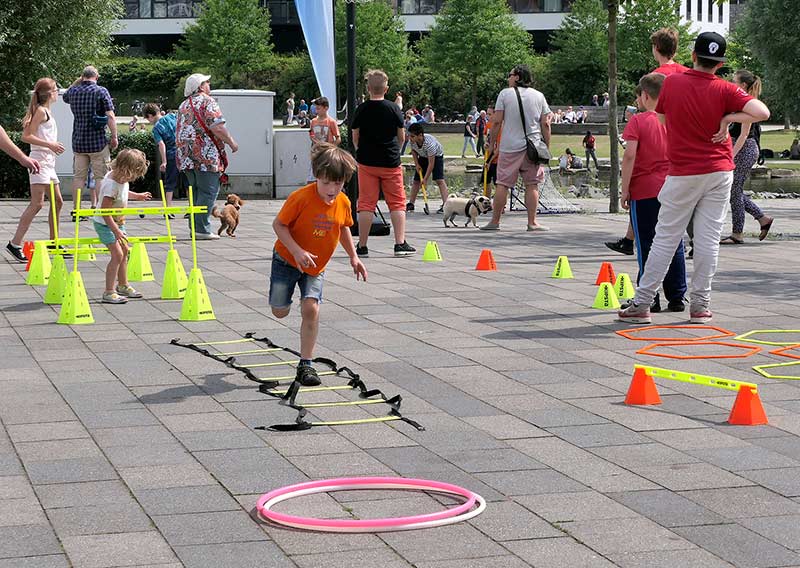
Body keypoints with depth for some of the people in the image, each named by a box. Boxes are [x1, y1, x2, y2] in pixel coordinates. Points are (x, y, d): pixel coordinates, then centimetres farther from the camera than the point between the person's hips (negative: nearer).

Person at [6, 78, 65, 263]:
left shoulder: (46, 112, 17)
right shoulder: (41, 111, -10)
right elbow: (26, 136, -17)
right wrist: (50, 145, -18)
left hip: (48, 162, 10)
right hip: (40, 160, -10)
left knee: (57, 201, 14)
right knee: (37, 203, -15)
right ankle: (15, 244, -17)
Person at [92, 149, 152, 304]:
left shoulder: (122, 178, -3)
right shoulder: (111, 185, -31)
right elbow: (104, 211, -31)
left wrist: (137, 196, 31)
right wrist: (116, 230, -33)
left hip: (117, 222, 10)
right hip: (104, 223, -10)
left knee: (124, 251, 18)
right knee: (117, 254, -16)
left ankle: (123, 285, 35)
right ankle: (109, 292, -14)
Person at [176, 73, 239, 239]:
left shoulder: (183, 105, 19)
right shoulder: (207, 101, -7)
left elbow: (178, 131, 23)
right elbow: (216, 127, -17)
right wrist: (232, 142, -6)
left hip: (185, 155, 8)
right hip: (206, 154, -8)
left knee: (196, 191, 15)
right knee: (208, 191, -5)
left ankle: (194, 227, 14)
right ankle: (202, 229, -10)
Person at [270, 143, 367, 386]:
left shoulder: (343, 203, -9)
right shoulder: (301, 197, -26)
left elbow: (343, 228, 12)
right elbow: (278, 224, -19)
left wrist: (353, 257, 8)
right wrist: (297, 251, -29)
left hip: (315, 267, 2)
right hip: (287, 260, -2)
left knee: (311, 308, -15)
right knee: (280, 311, 3)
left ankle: (305, 365, -7)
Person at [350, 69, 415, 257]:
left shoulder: (361, 109, -3)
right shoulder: (393, 108, -4)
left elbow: (355, 138, 3)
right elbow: (401, 136, 4)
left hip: (366, 162, 1)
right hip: (391, 162, -1)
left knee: (366, 204, 4)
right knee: (397, 203, 7)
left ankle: (362, 246, 4)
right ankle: (400, 244, 2)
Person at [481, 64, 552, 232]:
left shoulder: (505, 93, 0)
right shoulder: (538, 96, 7)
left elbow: (497, 121, -3)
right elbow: (545, 124, 5)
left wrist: (492, 142, 7)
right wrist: (547, 146, 12)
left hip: (509, 147, -2)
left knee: (503, 184, 2)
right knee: (532, 185, 5)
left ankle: (495, 221, 4)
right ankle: (532, 223, 2)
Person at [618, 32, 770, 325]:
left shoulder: (671, 82, -4)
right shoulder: (725, 90, -7)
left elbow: (662, 117, 12)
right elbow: (762, 112, -17)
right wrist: (729, 117, -7)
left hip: (683, 174, 0)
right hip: (719, 172, 0)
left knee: (665, 239, 4)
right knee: (708, 239, 4)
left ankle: (641, 304, 4)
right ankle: (700, 306, 7)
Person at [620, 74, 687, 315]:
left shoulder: (638, 121, -6)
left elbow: (630, 156, -14)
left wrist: (625, 189, -9)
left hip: (644, 191, -4)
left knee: (646, 247, 1)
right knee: (675, 245, 8)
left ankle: (649, 299, 1)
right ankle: (677, 298, 10)